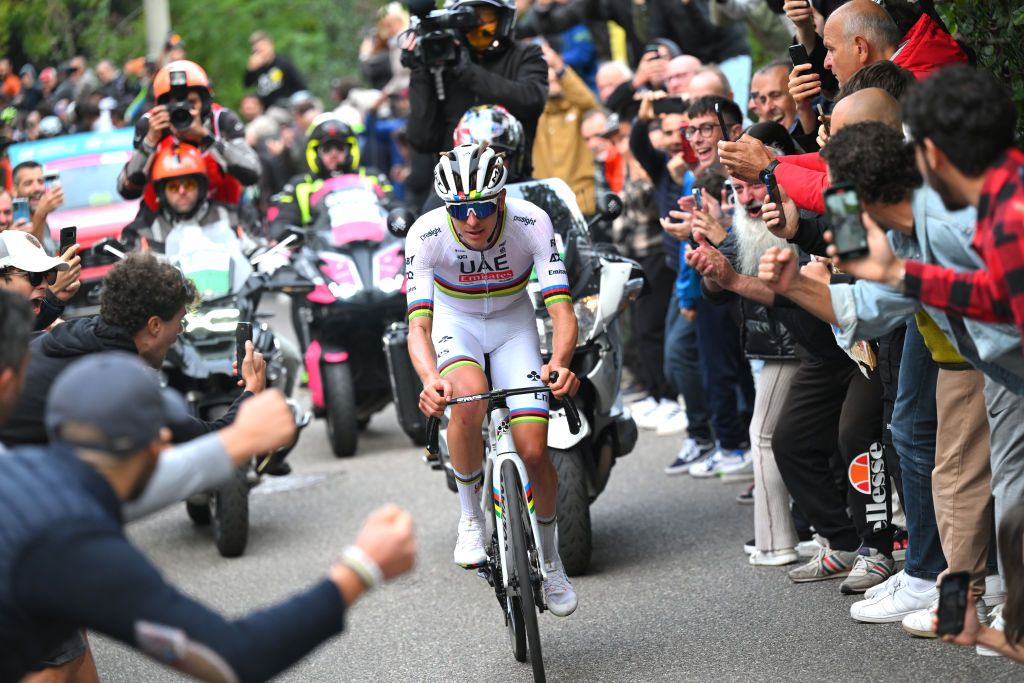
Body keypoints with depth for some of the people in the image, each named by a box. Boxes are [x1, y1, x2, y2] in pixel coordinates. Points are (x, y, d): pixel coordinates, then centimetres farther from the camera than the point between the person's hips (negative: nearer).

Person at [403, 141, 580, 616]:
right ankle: (470, 517, -11)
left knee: (534, 452, -10)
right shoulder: (426, 234, -30)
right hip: (455, 321, -1)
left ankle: (550, 560, 17)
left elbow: (562, 310, -34)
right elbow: (418, 324, -35)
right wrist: (430, 379, -56)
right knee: (468, 399, -35)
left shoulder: (531, 223, -29)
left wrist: (559, 362, -55)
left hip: (512, 323, 1)